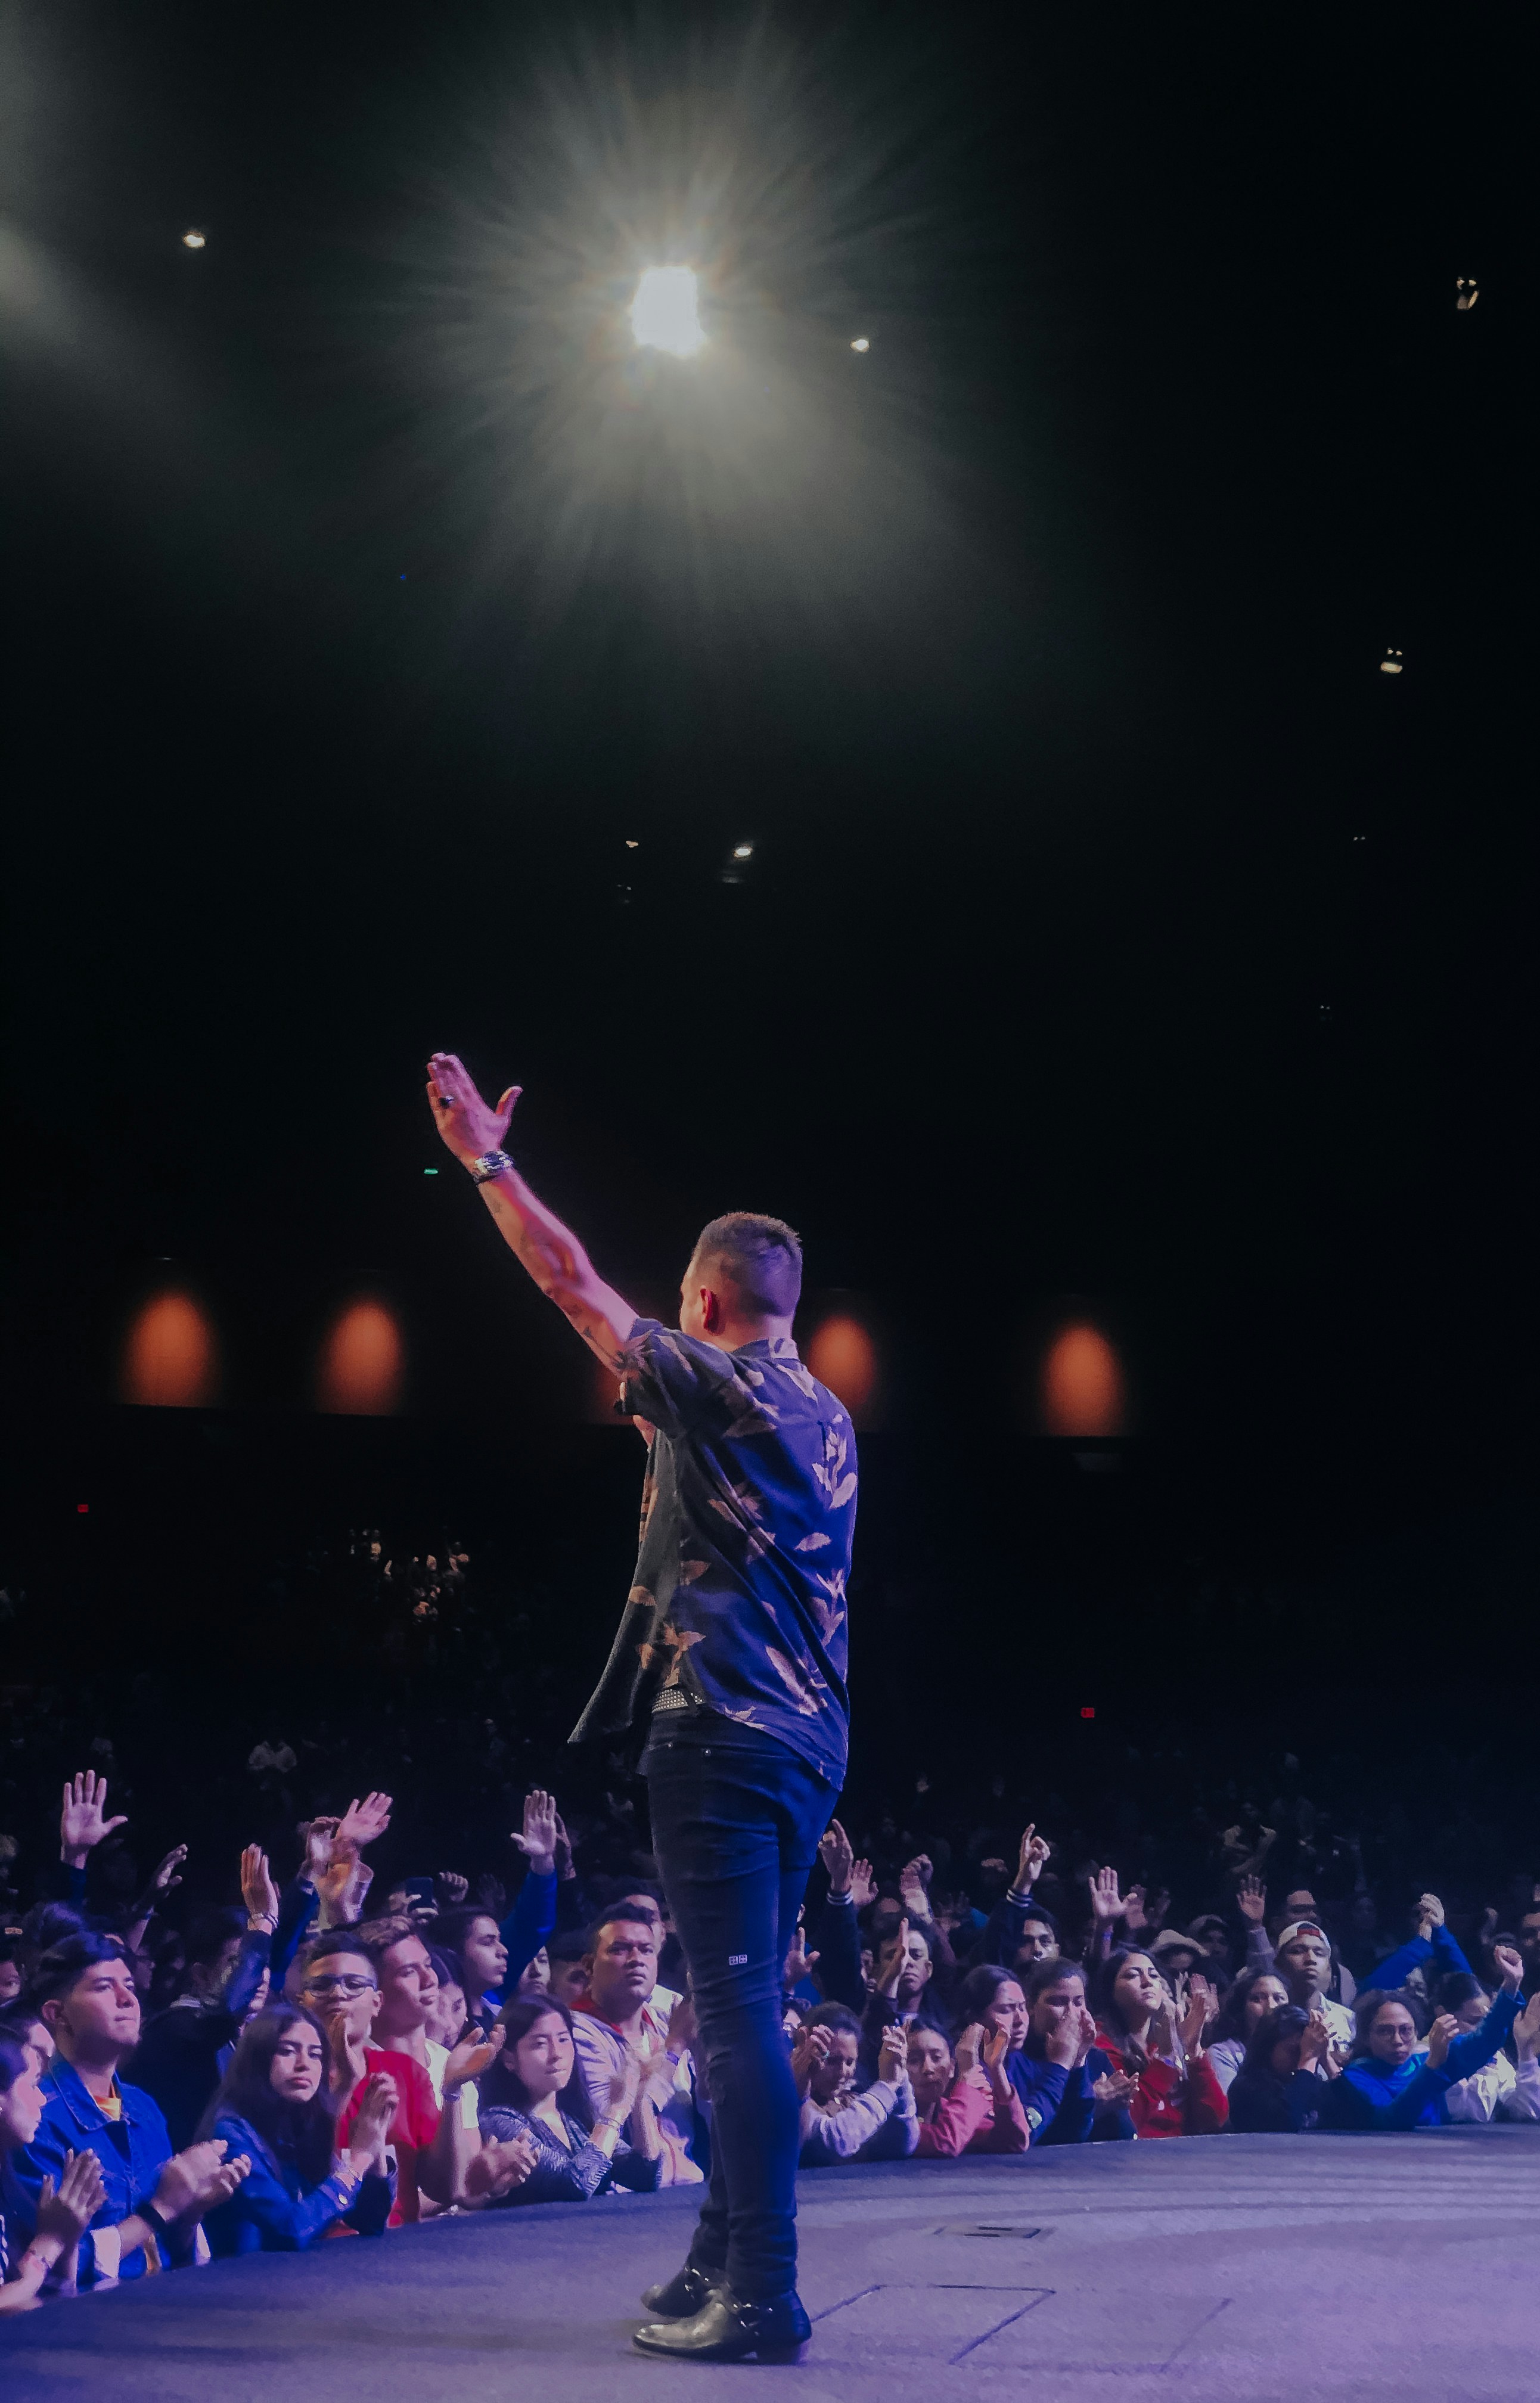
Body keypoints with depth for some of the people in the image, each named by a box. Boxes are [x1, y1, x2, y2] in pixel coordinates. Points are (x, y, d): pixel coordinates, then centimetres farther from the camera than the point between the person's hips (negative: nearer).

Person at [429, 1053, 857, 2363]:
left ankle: (763, 2298, -8)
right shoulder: (826, 1418, 17)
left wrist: (487, 1157, 5)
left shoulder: (710, 1383, -7)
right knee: (745, 2008, 15)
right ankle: (724, 2260, 23)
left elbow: (572, 1278, -3)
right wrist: (664, 1429, 36)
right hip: (809, 1735, 9)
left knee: (738, 2008, -9)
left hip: (723, 1730, -9)